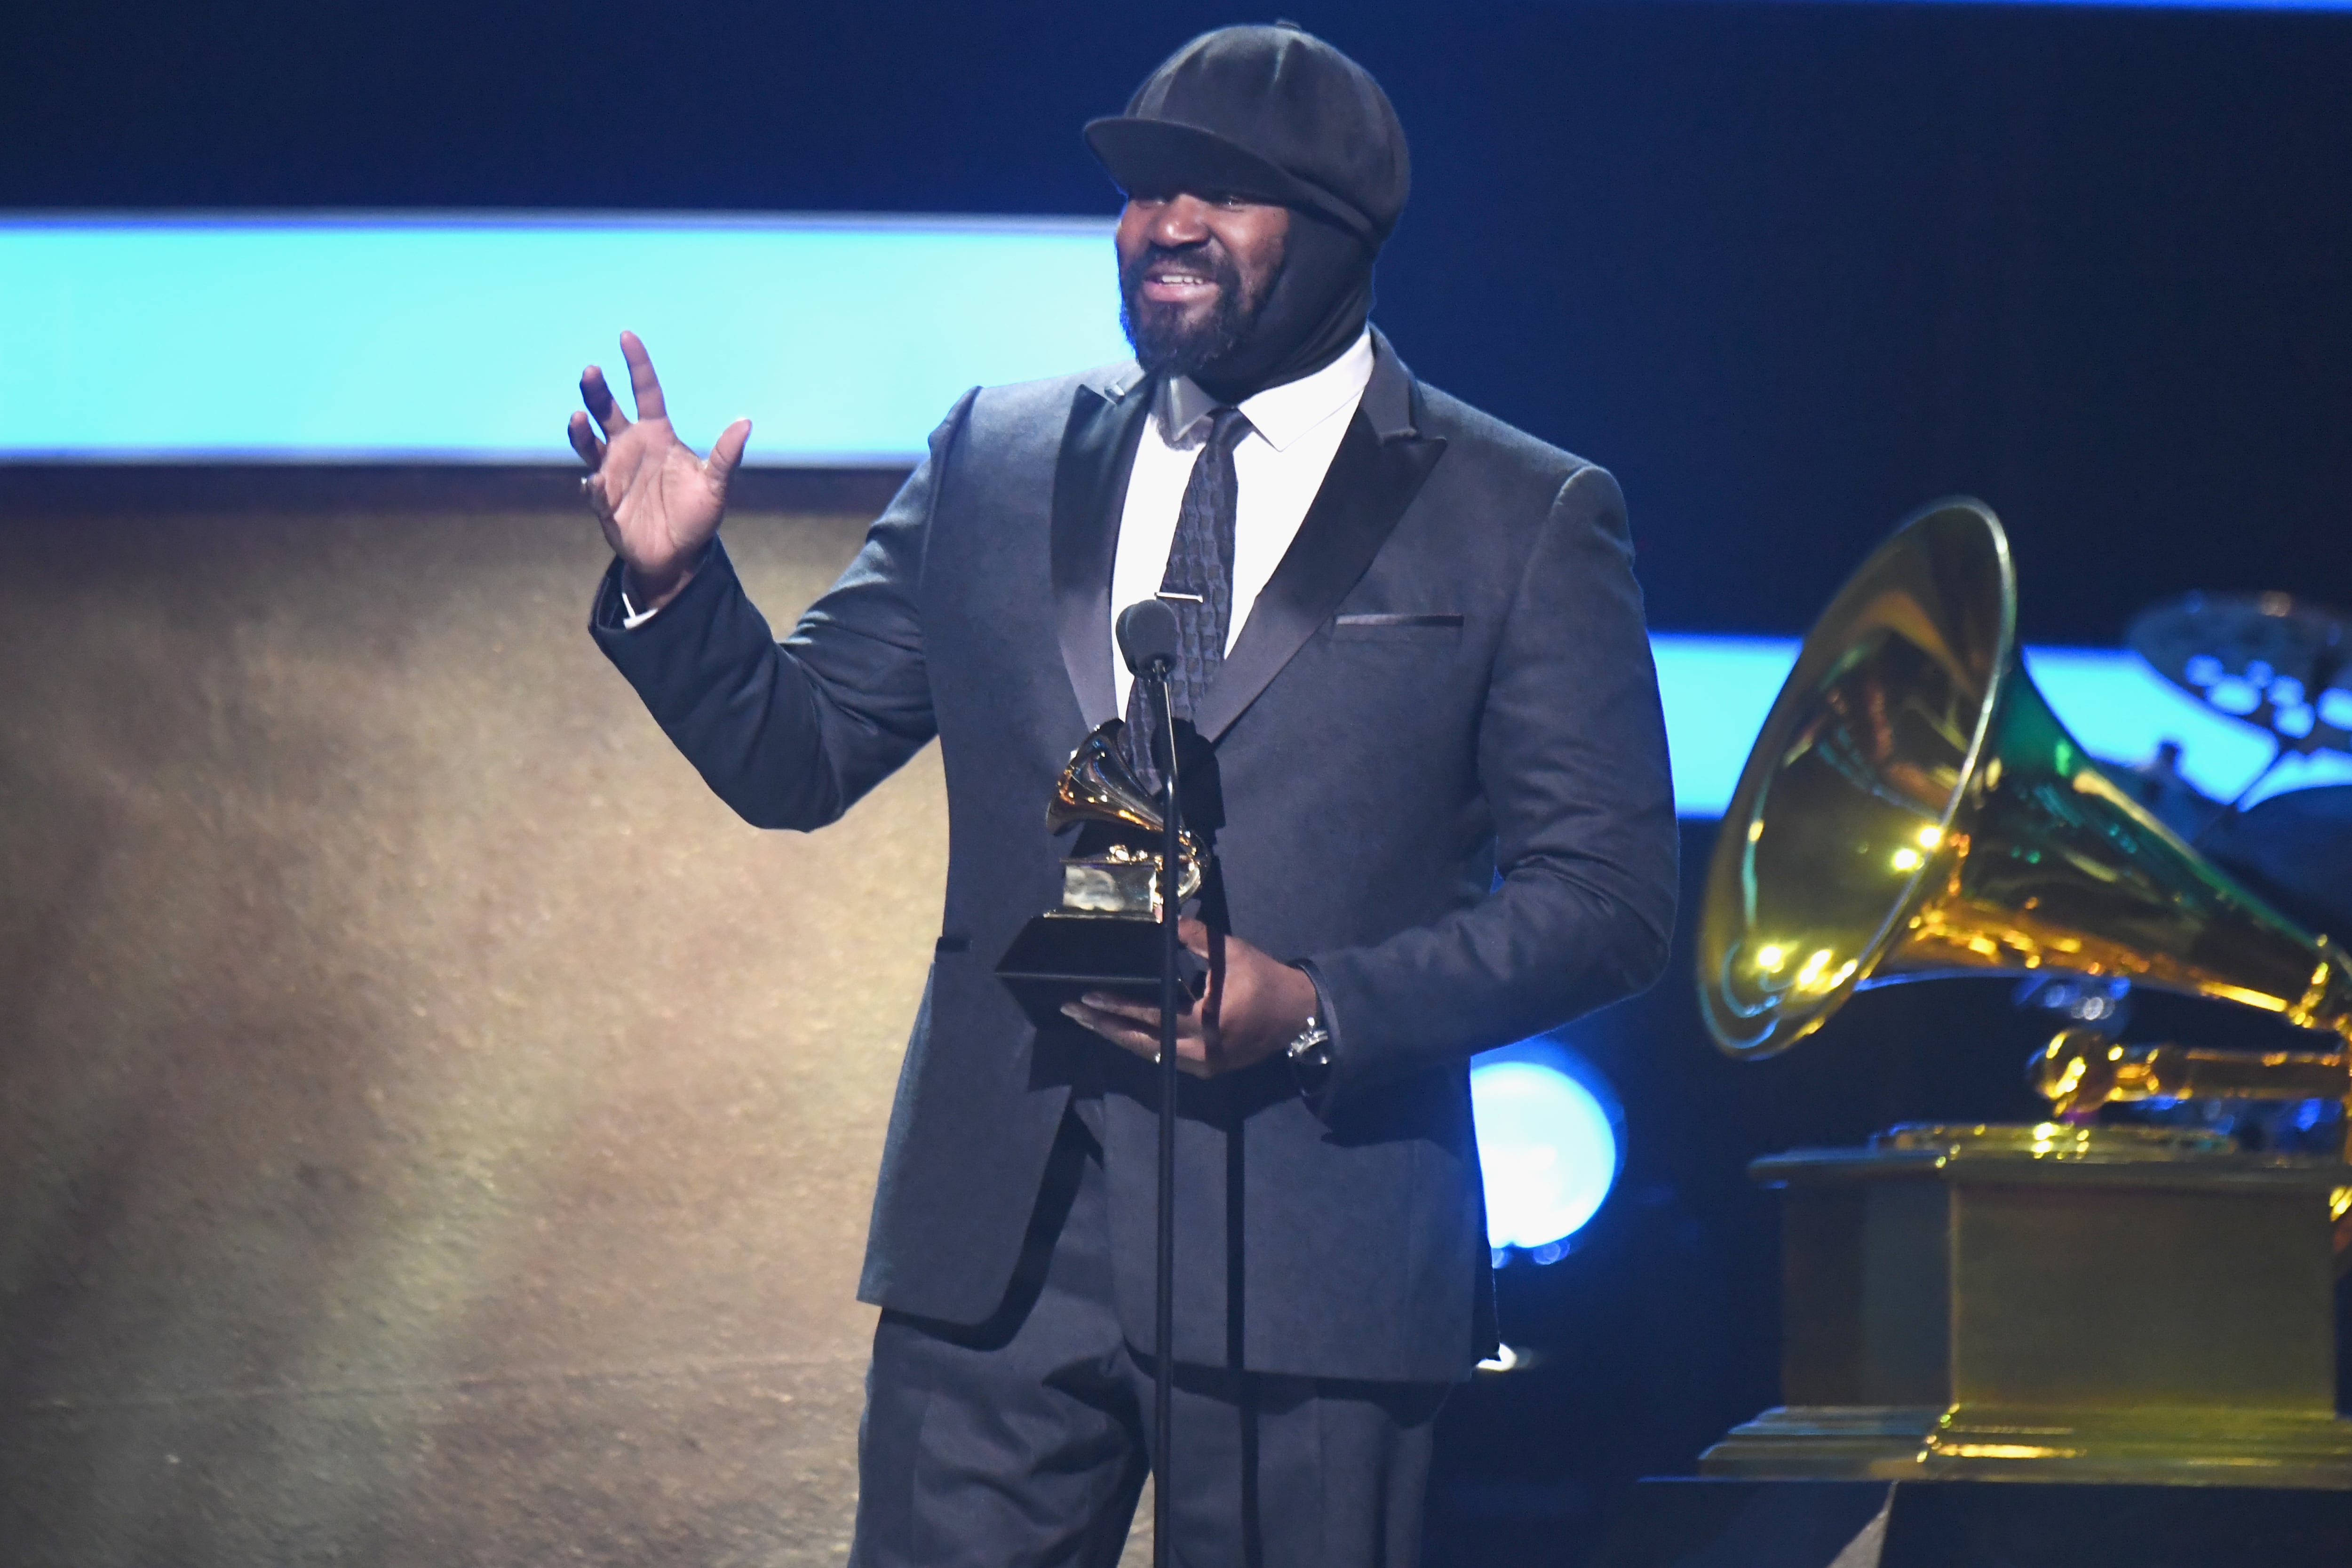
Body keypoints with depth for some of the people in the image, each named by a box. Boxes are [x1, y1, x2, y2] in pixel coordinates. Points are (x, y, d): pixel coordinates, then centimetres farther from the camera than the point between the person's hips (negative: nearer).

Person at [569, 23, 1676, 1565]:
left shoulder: (1528, 519, 3)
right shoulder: (996, 461, 13)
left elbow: (1608, 896, -1)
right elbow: (794, 756, 14)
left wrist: (1319, 1008, -14)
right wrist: (674, 581, -5)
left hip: (1307, 1259, -3)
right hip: (1001, 1239, 3)